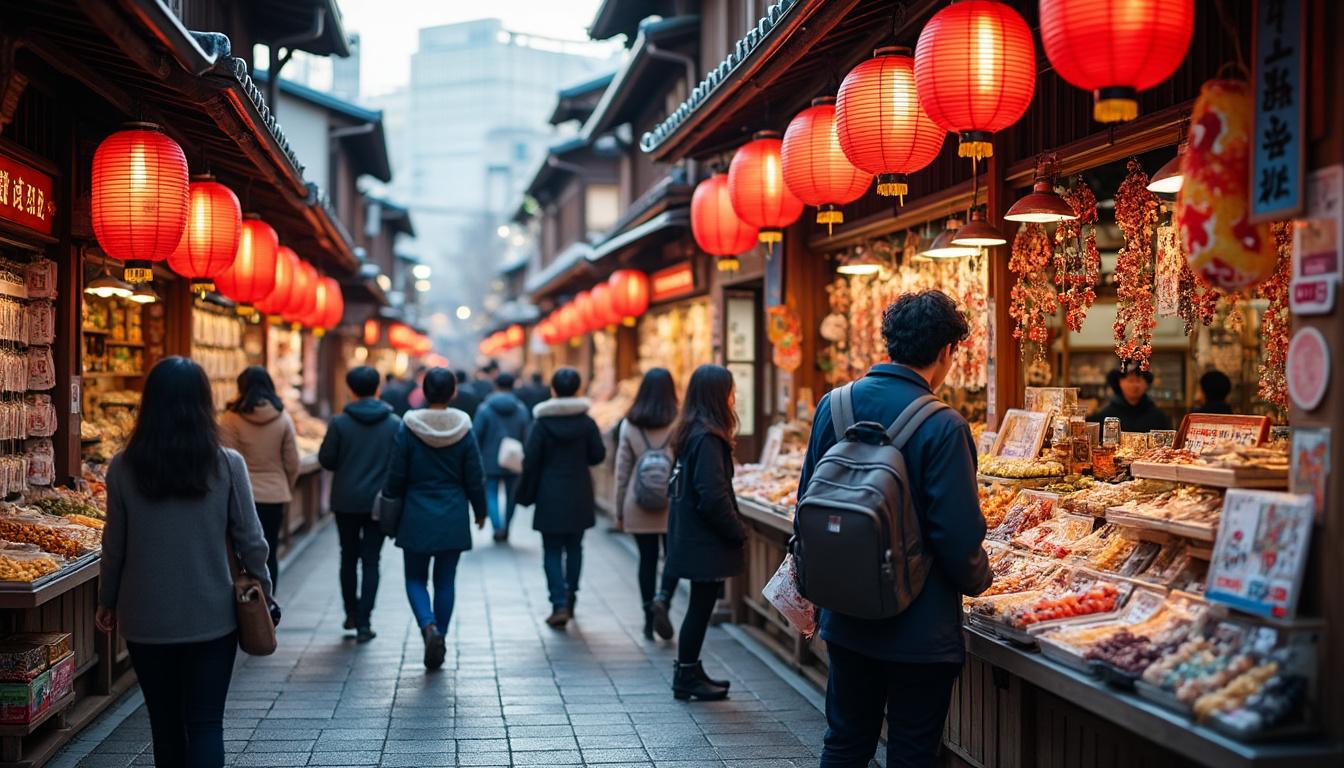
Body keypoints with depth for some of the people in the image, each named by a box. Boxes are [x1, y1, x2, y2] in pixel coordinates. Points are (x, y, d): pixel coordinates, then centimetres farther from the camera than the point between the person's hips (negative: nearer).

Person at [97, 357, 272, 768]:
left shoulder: (124, 468, -6)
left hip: (146, 620, 1)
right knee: (206, 723, 5)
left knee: (165, 723, 16)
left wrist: (107, 602, 16)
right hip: (212, 619, -1)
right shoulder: (228, 465, -9)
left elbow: (114, 546, 1)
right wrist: (262, 592, 11)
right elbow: (251, 541, -4)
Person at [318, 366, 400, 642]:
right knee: (371, 561, 4)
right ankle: (363, 622, -1)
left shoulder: (340, 423, -8)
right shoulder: (395, 423, -6)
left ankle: (352, 613, 24)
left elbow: (326, 460, -4)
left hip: (346, 502, 0)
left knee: (349, 557, 17)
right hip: (379, 502, 0)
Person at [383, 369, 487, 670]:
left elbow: (396, 475, -4)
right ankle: (439, 643, 11)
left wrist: (390, 505, 14)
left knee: (415, 578, 10)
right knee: (446, 581, 10)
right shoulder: (464, 430, -5)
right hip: (453, 518, 1)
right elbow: (475, 478, 1)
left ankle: (429, 626, -15)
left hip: (417, 517, -1)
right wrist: (480, 510, 16)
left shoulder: (408, 428, -8)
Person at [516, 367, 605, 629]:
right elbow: (598, 455, 0)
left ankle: (559, 604, -9)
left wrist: (526, 494, 2)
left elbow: (531, 462, -8)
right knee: (574, 547, 15)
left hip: (550, 496, -2)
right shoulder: (587, 422, -4)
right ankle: (570, 599, 21)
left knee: (552, 551, 3)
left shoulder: (542, 423, -8)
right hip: (579, 496, 2)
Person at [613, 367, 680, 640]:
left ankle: (649, 619, 14)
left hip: (638, 504, 2)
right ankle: (662, 599, -15)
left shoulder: (629, 425, 0)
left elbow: (622, 470, 4)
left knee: (647, 559, 10)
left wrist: (619, 510, 11)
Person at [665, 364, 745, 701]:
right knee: (701, 606, 1)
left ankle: (690, 672, 25)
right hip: (706, 542, -9)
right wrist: (738, 531, -12)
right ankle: (686, 677, 10)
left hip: (691, 536, 10)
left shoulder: (691, 433, 10)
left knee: (701, 606, 16)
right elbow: (713, 496, -24)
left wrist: (734, 528, 17)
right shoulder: (707, 438, -19)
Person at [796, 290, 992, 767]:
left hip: (845, 620, 5)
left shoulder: (833, 406, -2)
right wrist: (978, 581, 2)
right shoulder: (942, 427, -19)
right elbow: (958, 536, -20)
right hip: (920, 631, -5)